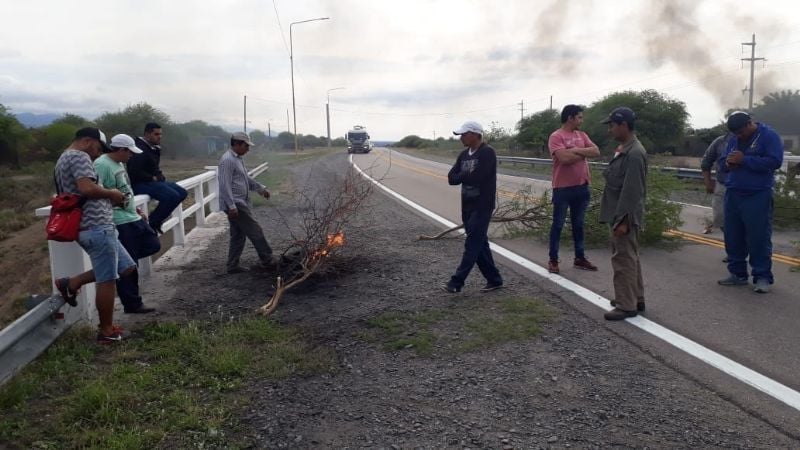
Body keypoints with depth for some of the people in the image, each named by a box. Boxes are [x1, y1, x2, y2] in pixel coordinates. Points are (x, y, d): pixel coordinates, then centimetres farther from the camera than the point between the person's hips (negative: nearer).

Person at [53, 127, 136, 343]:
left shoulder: (63, 159, 24)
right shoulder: (79, 157, -10)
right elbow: (87, 188, -25)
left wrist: (108, 198, 18)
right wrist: (111, 194, -7)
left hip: (92, 226, 10)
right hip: (96, 227, -10)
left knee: (126, 267, 16)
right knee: (107, 280, -2)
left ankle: (71, 283, 18)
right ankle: (107, 332, 8)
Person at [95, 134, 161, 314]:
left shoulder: (119, 164, 14)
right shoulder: (102, 164, -16)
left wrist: (135, 209, 21)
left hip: (133, 218, 10)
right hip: (119, 223, -10)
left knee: (153, 245, 14)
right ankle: (132, 304, 8)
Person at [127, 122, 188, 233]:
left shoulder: (154, 148, 14)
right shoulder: (140, 149, -16)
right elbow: (135, 172, -23)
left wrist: (159, 174, 8)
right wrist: (153, 178, -15)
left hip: (154, 181, 10)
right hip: (140, 184, -10)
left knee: (182, 193, 4)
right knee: (172, 196, -27)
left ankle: (156, 220, 4)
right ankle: (152, 223, -13)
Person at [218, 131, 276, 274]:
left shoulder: (238, 159, 16)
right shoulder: (228, 160, -16)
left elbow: (247, 178, 27)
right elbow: (225, 185, -22)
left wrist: (261, 188, 19)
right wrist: (231, 206, -26)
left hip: (239, 204, 10)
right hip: (235, 205, -10)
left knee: (238, 235, 12)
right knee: (255, 231, -5)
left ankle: (233, 266, 17)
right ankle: (267, 261, 3)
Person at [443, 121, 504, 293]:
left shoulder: (487, 153, -12)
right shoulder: (464, 154, 11)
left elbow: (476, 178, -23)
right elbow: (451, 178, 3)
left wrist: (461, 176, -5)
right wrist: (467, 175, -14)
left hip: (482, 206, -8)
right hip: (467, 206, 8)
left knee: (472, 244, -6)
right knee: (480, 243, 10)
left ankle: (457, 281, -4)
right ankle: (494, 279, 20)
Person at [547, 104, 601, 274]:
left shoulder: (582, 135, 11)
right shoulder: (556, 137, -11)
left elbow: (596, 152, 0)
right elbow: (564, 158, -24)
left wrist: (577, 150, -13)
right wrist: (584, 153, -8)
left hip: (582, 186, 7)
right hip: (563, 188, -6)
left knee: (578, 224, 14)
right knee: (558, 225, 2)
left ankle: (580, 258, 24)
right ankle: (553, 260, 11)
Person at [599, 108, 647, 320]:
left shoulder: (634, 153, -21)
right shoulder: (626, 149, 12)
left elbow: (632, 191, -24)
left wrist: (623, 220, -23)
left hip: (624, 217, -10)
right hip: (619, 214, 10)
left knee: (624, 260, -4)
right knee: (630, 258, 17)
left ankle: (626, 306, 4)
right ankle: (636, 299, 28)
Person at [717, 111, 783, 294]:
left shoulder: (769, 136, -5)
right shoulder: (734, 140, 14)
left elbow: (775, 161, -16)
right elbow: (722, 159, 19)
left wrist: (744, 160, -19)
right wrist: (728, 163, -6)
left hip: (758, 197, -6)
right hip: (733, 195, 6)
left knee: (759, 237, -3)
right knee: (733, 236, 8)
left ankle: (762, 277, 4)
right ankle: (737, 273, 19)